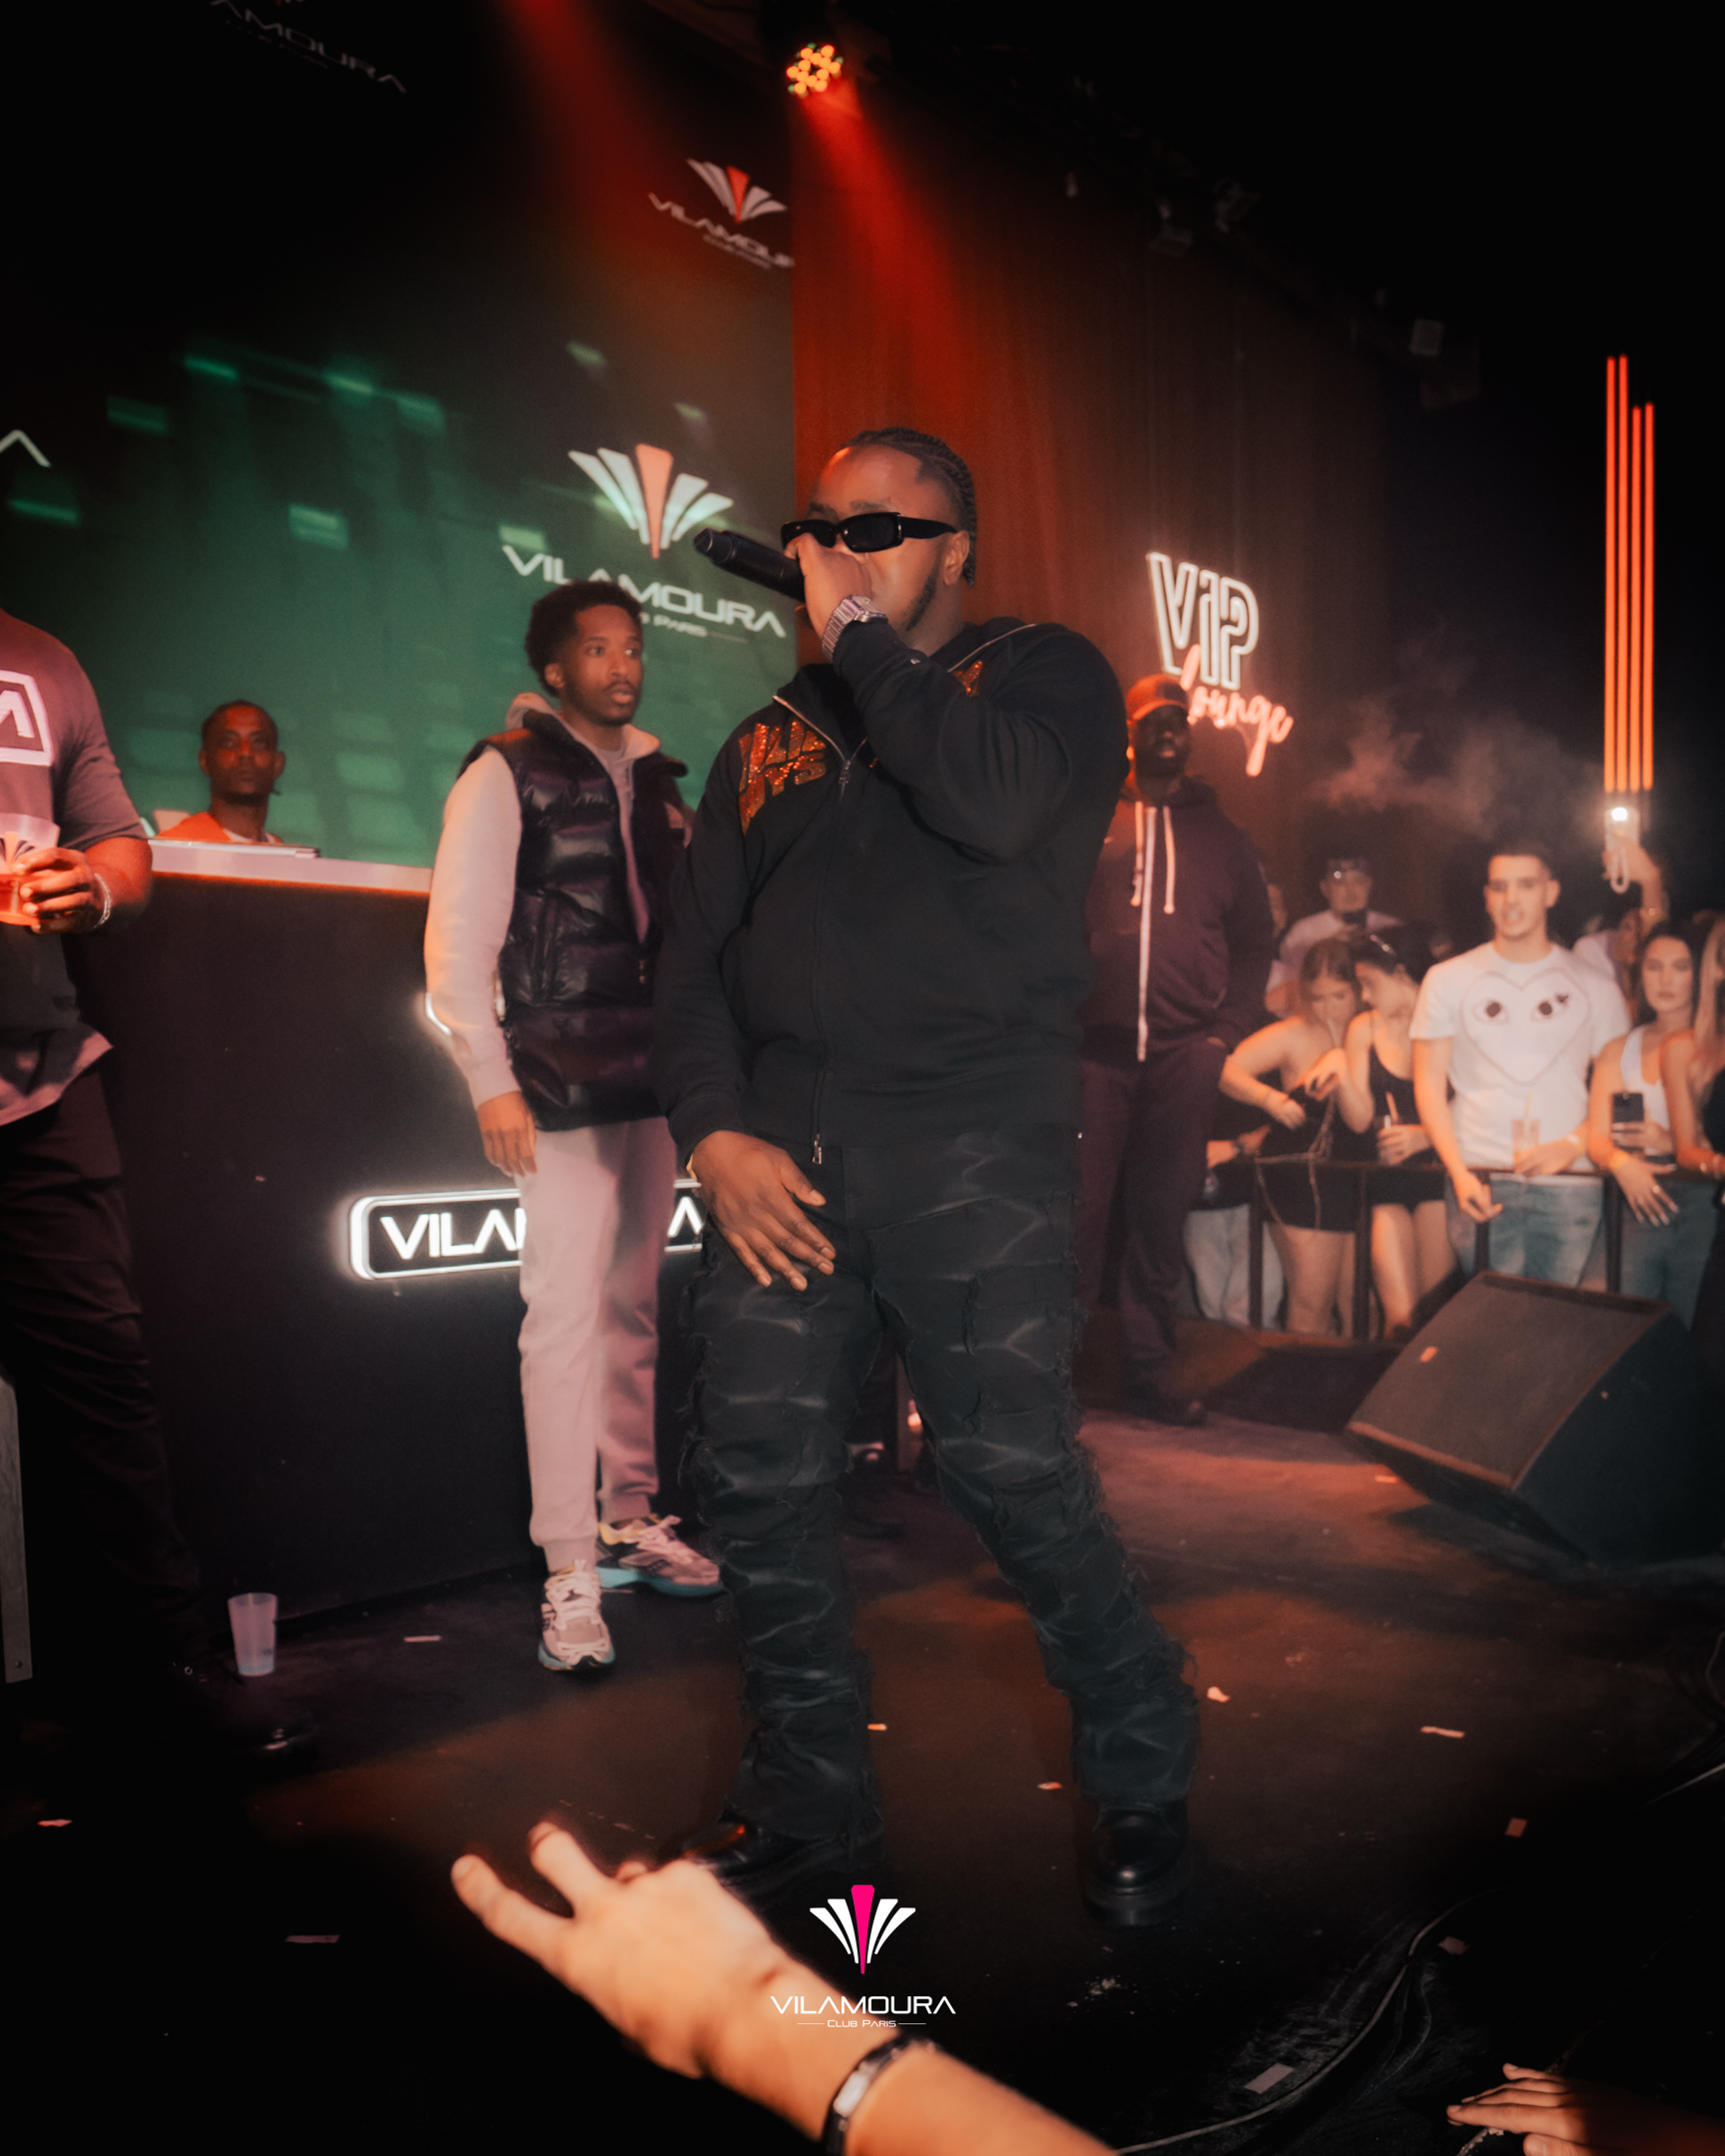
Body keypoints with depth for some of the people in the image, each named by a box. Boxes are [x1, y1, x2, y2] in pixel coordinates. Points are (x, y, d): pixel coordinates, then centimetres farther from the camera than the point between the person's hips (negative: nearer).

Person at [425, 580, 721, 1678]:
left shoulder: (656, 777, 16)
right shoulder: (506, 774, -1)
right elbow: (456, 945, -6)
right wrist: (492, 1083, -12)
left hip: (657, 1080, 6)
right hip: (563, 1085, -5)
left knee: (635, 1304, 11)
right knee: (567, 1312, -8)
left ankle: (631, 1520, 24)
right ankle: (570, 1573, -1)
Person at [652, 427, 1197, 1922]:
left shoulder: (1042, 672, 10)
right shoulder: (770, 742, 23)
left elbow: (994, 805, -14)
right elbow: (695, 955, 16)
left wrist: (861, 639, -2)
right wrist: (713, 1131, -1)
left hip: (972, 1140, -4)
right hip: (780, 1148, 5)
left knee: (1014, 1470, -8)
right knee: (755, 1473, 1)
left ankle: (1144, 1780, 16)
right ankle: (810, 1794, 21)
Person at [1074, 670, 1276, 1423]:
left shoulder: (1223, 838, 17)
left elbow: (1254, 944, 17)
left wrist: (1227, 1031, 5)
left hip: (1184, 1056, 2)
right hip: (1093, 1049, -2)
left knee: (1161, 1219, 5)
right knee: (1080, 1211, -3)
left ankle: (1150, 1374, 14)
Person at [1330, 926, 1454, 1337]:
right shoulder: (1365, 1029, 9)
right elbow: (1360, 1119, 4)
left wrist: (1426, 1135, -17)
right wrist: (1339, 1070, -10)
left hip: (1438, 1168, -3)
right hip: (1387, 1178, 3)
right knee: (1398, 1315, -6)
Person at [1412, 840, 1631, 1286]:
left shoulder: (1595, 987, 10)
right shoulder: (1448, 980, 9)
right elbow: (1428, 1085, 6)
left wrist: (1571, 1145, -9)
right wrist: (1459, 1173, -5)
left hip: (1571, 1186, 0)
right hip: (1481, 1183, 0)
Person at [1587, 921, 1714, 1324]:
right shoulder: (1618, 1052, 13)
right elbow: (1597, 1139, 7)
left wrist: (1671, 1143, -20)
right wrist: (1622, 1163, -13)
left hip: (1701, 1211, -3)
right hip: (1635, 1213, 3)